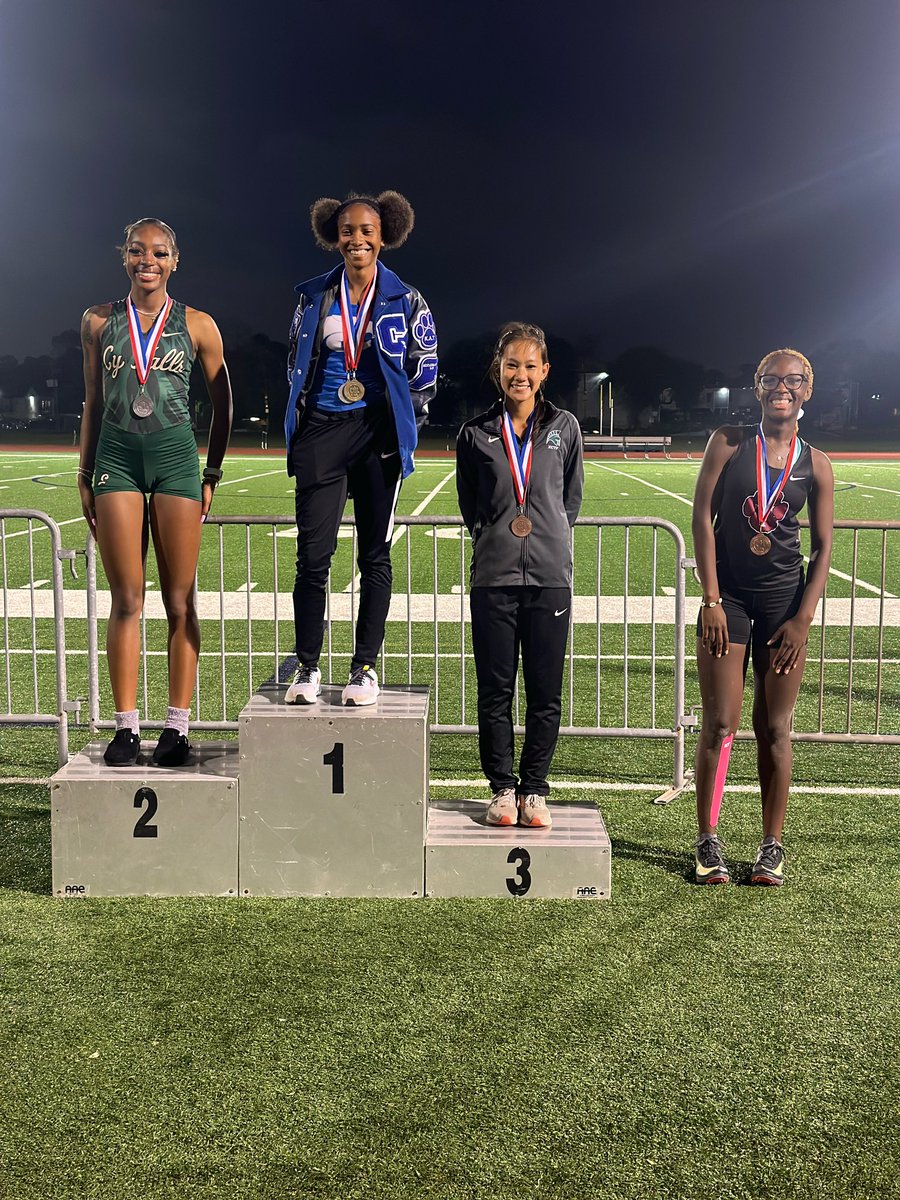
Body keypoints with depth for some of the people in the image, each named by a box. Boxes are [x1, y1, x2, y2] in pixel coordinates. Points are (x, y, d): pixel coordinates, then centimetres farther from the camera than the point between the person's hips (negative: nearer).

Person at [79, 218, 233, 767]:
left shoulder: (197, 325, 4)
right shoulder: (99, 321, 9)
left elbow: (223, 404, 9)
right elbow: (93, 402, 14)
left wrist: (213, 474, 5)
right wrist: (85, 474, 12)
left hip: (176, 458, -1)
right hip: (117, 458, 1)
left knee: (180, 601, 1)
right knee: (126, 600, 1)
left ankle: (178, 728, 7)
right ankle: (126, 727, 5)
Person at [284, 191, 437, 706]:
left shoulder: (406, 301, 4)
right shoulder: (314, 297, 9)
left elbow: (425, 372, 7)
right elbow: (297, 364, 17)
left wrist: (401, 427, 3)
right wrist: (303, 425, 12)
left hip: (378, 434, -1)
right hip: (322, 432, 1)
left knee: (375, 554, 4)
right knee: (313, 554, -3)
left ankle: (366, 668, 12)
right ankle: (308, 668, 8)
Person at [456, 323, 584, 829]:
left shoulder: (564, 427, 6)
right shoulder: (477, 434, 5)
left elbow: (572, 498, 15)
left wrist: (551, 536, 12)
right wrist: (495, 537, 11)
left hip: (550, 574, 0)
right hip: (494, 575, 0)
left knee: (546, 692, 3)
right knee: (495, 690, 4)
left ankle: (534, 789, 16)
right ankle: (502, 787, 17)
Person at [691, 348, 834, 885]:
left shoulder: (815, 464, 3)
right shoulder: (729, 442, 0)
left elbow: (823, 547, 4)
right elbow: (703, 517, -4)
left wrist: (803, 619, -5)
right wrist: (711, 600, -10)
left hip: (785, 600, 1)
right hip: (728, 597, -1)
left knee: (775, 729, 6)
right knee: (720, 725, -1)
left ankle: (773, 847, 16)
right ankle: (709, 843, 10)